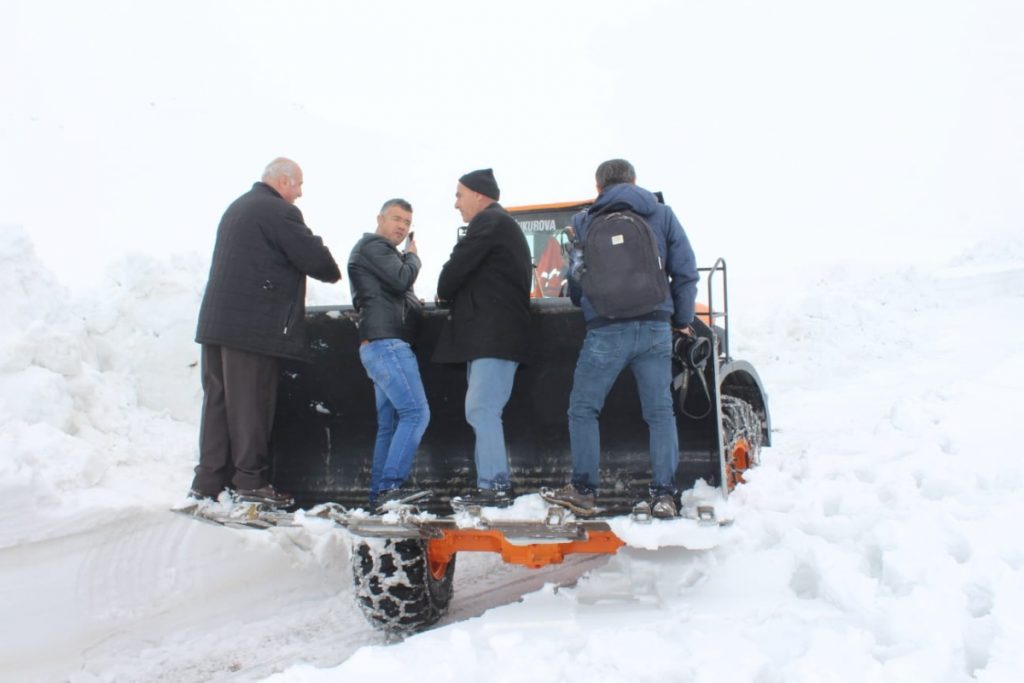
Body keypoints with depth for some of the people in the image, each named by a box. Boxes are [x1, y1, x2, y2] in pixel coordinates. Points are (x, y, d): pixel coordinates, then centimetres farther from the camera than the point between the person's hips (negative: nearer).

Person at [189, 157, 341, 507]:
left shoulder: (237, 207, 21)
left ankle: (208, 480, 13)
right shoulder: (279, 212, -9)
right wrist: (333, 273, 10)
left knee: (218, 399, 9)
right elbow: (315, 259, -12)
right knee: (250, 403, -3)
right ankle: (250, 481, 2)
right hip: (253, 325, -9)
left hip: (217, 321, 9)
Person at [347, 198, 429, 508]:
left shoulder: (382, 251, 29)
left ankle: (379, 493, 8)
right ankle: (390, 485, -21)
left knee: (389, 423, 8)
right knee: (416, 413, -16)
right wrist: (412, 256, 3)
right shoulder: (373, 245, -3)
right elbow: (402, 280, -15)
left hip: (382, 346, 11)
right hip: (387, 343, -11)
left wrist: (413, 304, 11)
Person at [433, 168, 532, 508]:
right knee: (483, 410, 10)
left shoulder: (489, 222, -7)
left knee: (481, 409, -12)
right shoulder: (503, 225, 26)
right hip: (490, 335, 11)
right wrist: (455, 298, 12)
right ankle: (497, 484, 12)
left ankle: (493, 486, -13)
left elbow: (457, 266, -11)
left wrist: (444, 296, 7)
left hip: (494, 335, -11)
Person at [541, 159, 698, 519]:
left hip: (607, 330, -2)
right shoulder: (662, 215, 9)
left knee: (583, 409, 10)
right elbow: (686, 272, 6)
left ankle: (583, 490, 9)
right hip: (656, 327, 2)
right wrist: (682, 321, 15)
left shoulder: (586, 222, 7)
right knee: (660, 411, 6)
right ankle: (664, 495, 3)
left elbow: (575, 281, 13)